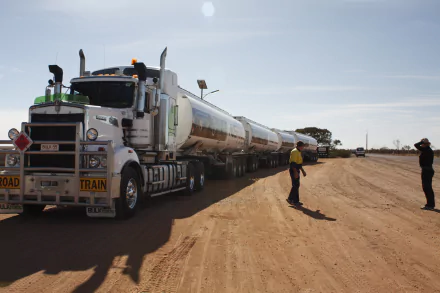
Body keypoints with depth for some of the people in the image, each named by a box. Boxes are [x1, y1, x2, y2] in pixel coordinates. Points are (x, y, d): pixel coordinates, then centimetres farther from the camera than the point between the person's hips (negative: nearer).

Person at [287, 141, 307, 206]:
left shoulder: (298, 152, 17)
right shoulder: (294, 152, -16)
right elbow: (293, 163, -23)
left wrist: (303, 171, 24)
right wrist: (295, 172, -27)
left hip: (296, 170, 10)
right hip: (294, 171, -10)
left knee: (295, 185, 13)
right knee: (296, 185, -6)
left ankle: (290, 199, 18)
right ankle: (295, 201, 0)